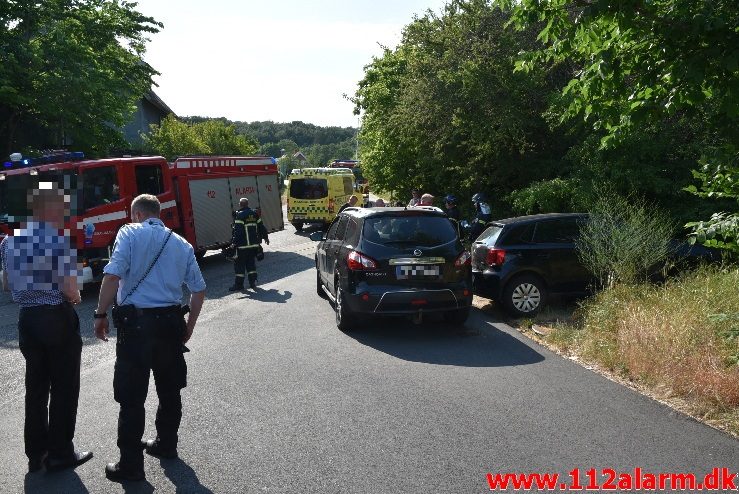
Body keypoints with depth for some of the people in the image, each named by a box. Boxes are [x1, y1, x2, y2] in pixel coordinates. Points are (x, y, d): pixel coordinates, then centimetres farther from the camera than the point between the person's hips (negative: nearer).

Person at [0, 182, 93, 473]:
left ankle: (35, 453, 26)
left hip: (26, 318, 7)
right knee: (64, 388, 7)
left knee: (36, 387, 17)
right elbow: (69, 290, -20)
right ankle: (59, 454, 15)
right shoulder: (59, 241, -17)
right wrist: (76, 297, 0)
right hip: (57, 318, -6)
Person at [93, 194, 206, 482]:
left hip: (136, 321, -5)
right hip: (171, 322, 5)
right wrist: (189, 327, 20)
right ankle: (166, 445, 33)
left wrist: (101, 314, -7)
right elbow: (198, 290, 11)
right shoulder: (181, 244, 12)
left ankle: (130, 465, 9)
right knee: (170, 389, 19)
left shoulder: (130, 233, -3)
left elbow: (113, 275, -16)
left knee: (132, 396, 3)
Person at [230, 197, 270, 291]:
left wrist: (234, 242, -15)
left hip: (243, 245, -6)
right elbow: (261, 226, 15)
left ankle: (239, 284, 4)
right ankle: (253, 282, 14)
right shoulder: (254, 214, 8)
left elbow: (237, 231, -17)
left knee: (240, 264, 1)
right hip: (254, 244, 6)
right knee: (251, 263, 15)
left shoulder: (239, 215, -12)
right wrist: (265, 237, 27)